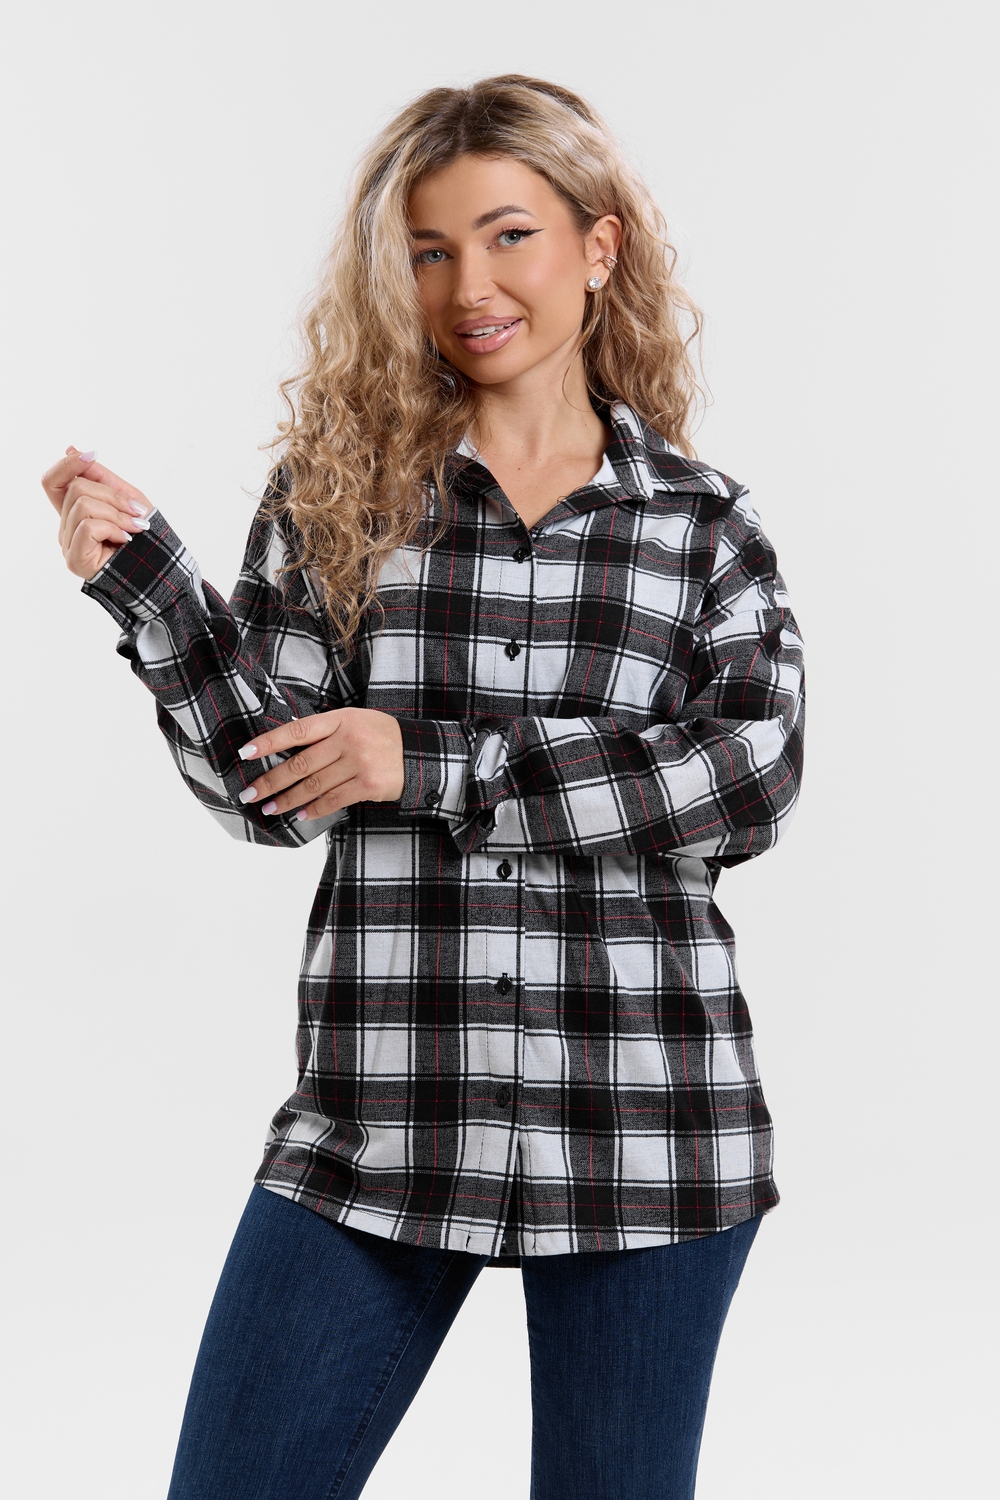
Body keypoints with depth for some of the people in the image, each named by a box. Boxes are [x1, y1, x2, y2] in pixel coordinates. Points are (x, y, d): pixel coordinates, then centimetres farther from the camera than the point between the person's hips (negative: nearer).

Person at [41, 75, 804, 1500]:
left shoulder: (702, 520, 4)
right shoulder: (337, 492, 4)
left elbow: (752, 774, -9)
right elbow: (270, 788, 0)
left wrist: (438, 762, -15)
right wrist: (145, 582, -13)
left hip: (648, 1123, 0)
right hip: (384, 1112, 0)